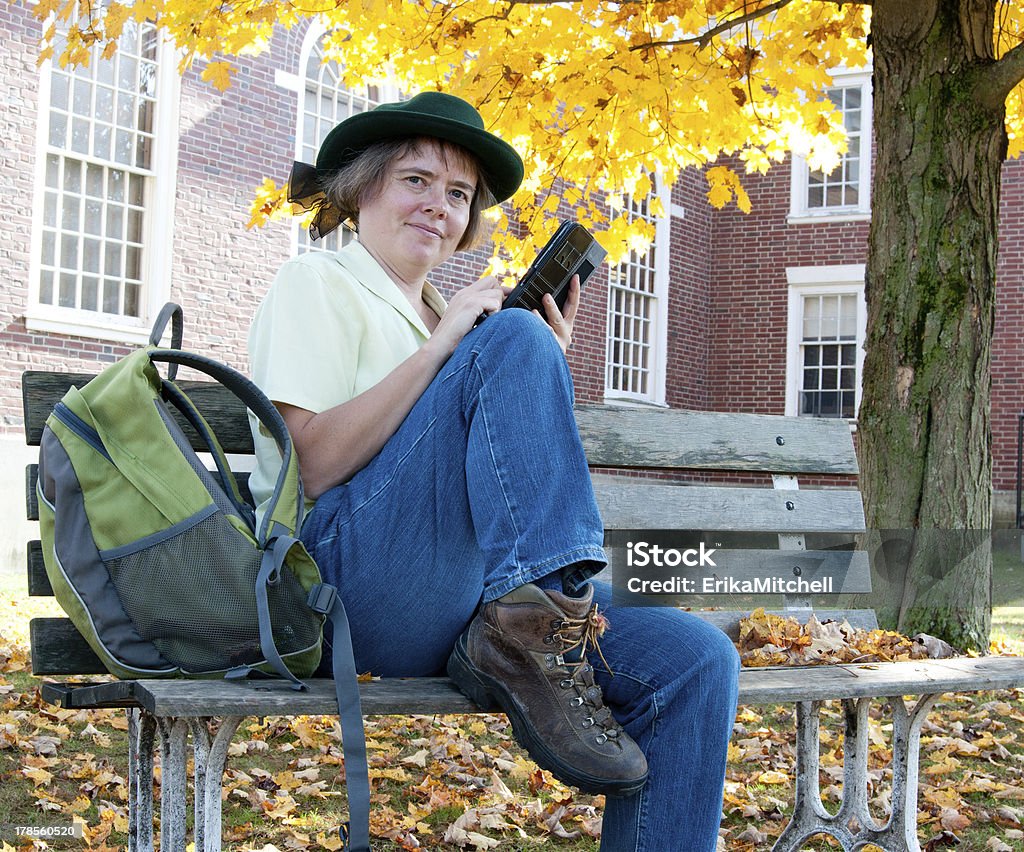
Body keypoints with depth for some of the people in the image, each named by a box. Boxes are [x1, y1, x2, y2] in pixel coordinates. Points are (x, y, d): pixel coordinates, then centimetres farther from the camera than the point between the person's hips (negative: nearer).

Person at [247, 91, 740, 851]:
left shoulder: (445, 316, 27)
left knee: (696, 659, -16)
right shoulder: (318, 283, 6)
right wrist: (441, 346, -13)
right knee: (513, 341, -22)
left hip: (458, 608, 7)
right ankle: (526, 628, -25)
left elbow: (513, 476, 19)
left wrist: (547, 371, 5)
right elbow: (318, 466, -10)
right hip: (349, 573, -6)